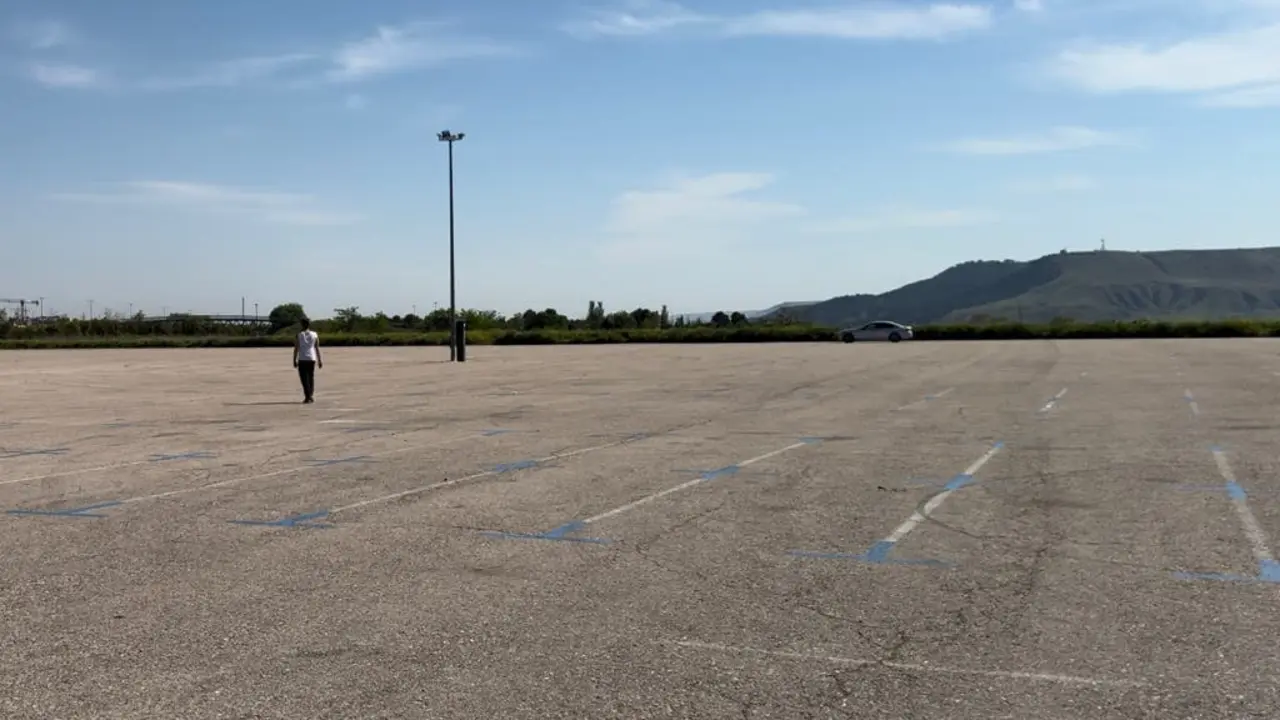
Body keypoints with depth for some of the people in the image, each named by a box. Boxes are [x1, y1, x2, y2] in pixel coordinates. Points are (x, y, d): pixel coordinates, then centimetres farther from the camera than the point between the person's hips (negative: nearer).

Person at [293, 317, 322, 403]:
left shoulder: (298, 335, -1)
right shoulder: (314, 335, 5)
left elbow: (296, 349, -4)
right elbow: (317, 348, 4)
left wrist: (294, 360, 0)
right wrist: (320, 360, 8)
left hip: (302, 360, -3)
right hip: (312, 359, 3)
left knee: (304, 378, -2)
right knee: (311, 377, 14)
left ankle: (307, 396, -11)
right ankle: (311, 395, 13)